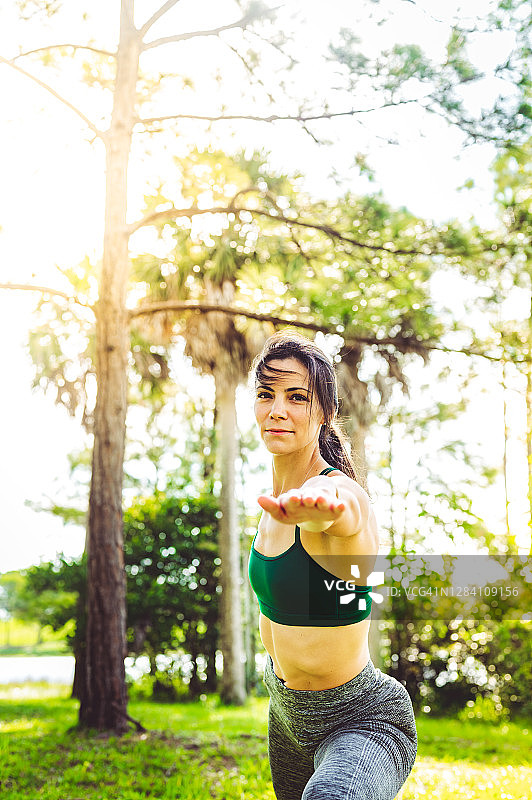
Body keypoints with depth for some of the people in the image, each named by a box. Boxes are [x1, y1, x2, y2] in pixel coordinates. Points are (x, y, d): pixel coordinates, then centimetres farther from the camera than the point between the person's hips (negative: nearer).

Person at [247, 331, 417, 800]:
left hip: (363, 721, -9)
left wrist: (319, 505, -72)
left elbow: (340, 512, -53)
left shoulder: (342, 493, -24)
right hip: (285, 710, 9)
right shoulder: (276, 498, 1)